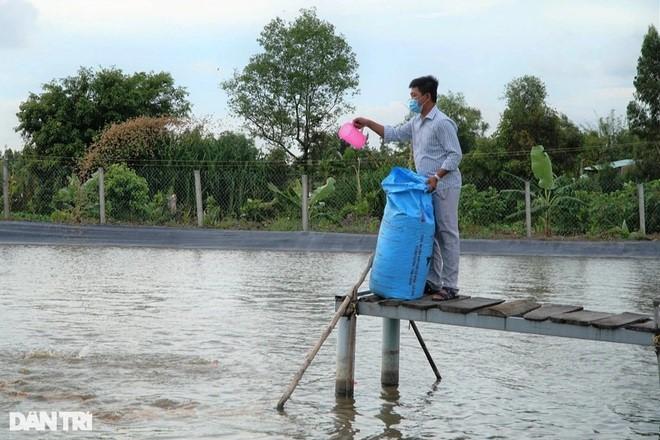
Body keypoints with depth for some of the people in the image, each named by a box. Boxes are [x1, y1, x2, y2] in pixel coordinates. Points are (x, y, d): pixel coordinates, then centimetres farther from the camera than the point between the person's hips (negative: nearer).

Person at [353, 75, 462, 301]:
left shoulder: (442, 123, -14)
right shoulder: (416, 122, 14)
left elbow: (455, 155, -17)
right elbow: (393, 134, 23)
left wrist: (436, 177, -24)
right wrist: (368, 124, 14)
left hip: (444, 187, -9)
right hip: (427, 188, 9)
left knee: (447, 236, -5)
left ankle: (450, 286, -2)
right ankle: (432, 282, 17)